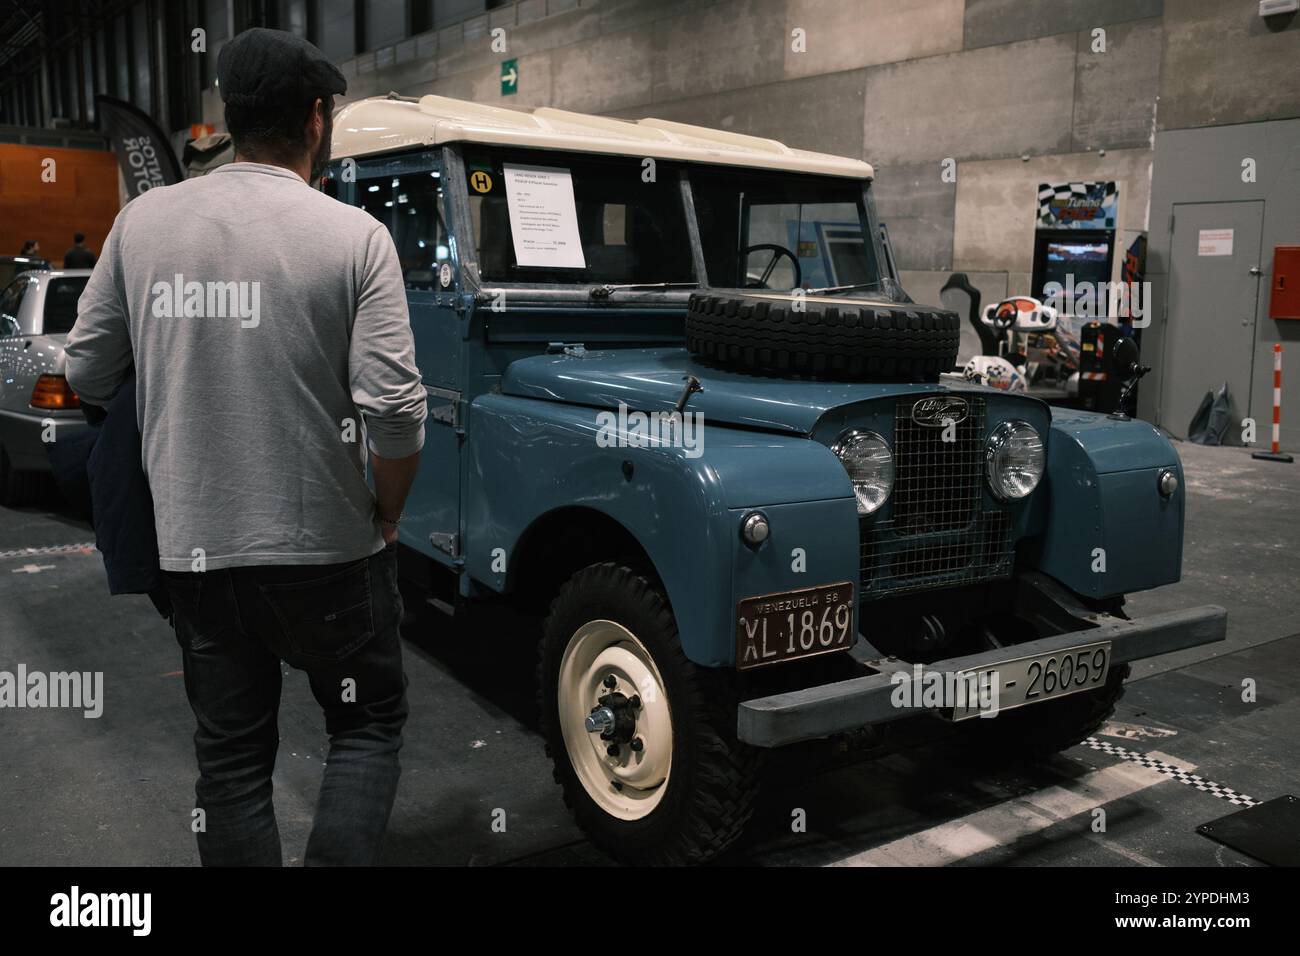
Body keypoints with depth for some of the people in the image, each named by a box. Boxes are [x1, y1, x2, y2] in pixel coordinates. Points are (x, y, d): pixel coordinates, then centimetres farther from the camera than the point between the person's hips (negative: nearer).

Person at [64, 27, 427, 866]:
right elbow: (395, 411, -17)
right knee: (369, 722, 19)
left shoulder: (142, 221, 0)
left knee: (231, 757, 18)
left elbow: (85, 374, 6)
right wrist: (387, 518, 0)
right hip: (324, 548, -3)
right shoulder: (353, 236, -11)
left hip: (192, 546, 4)